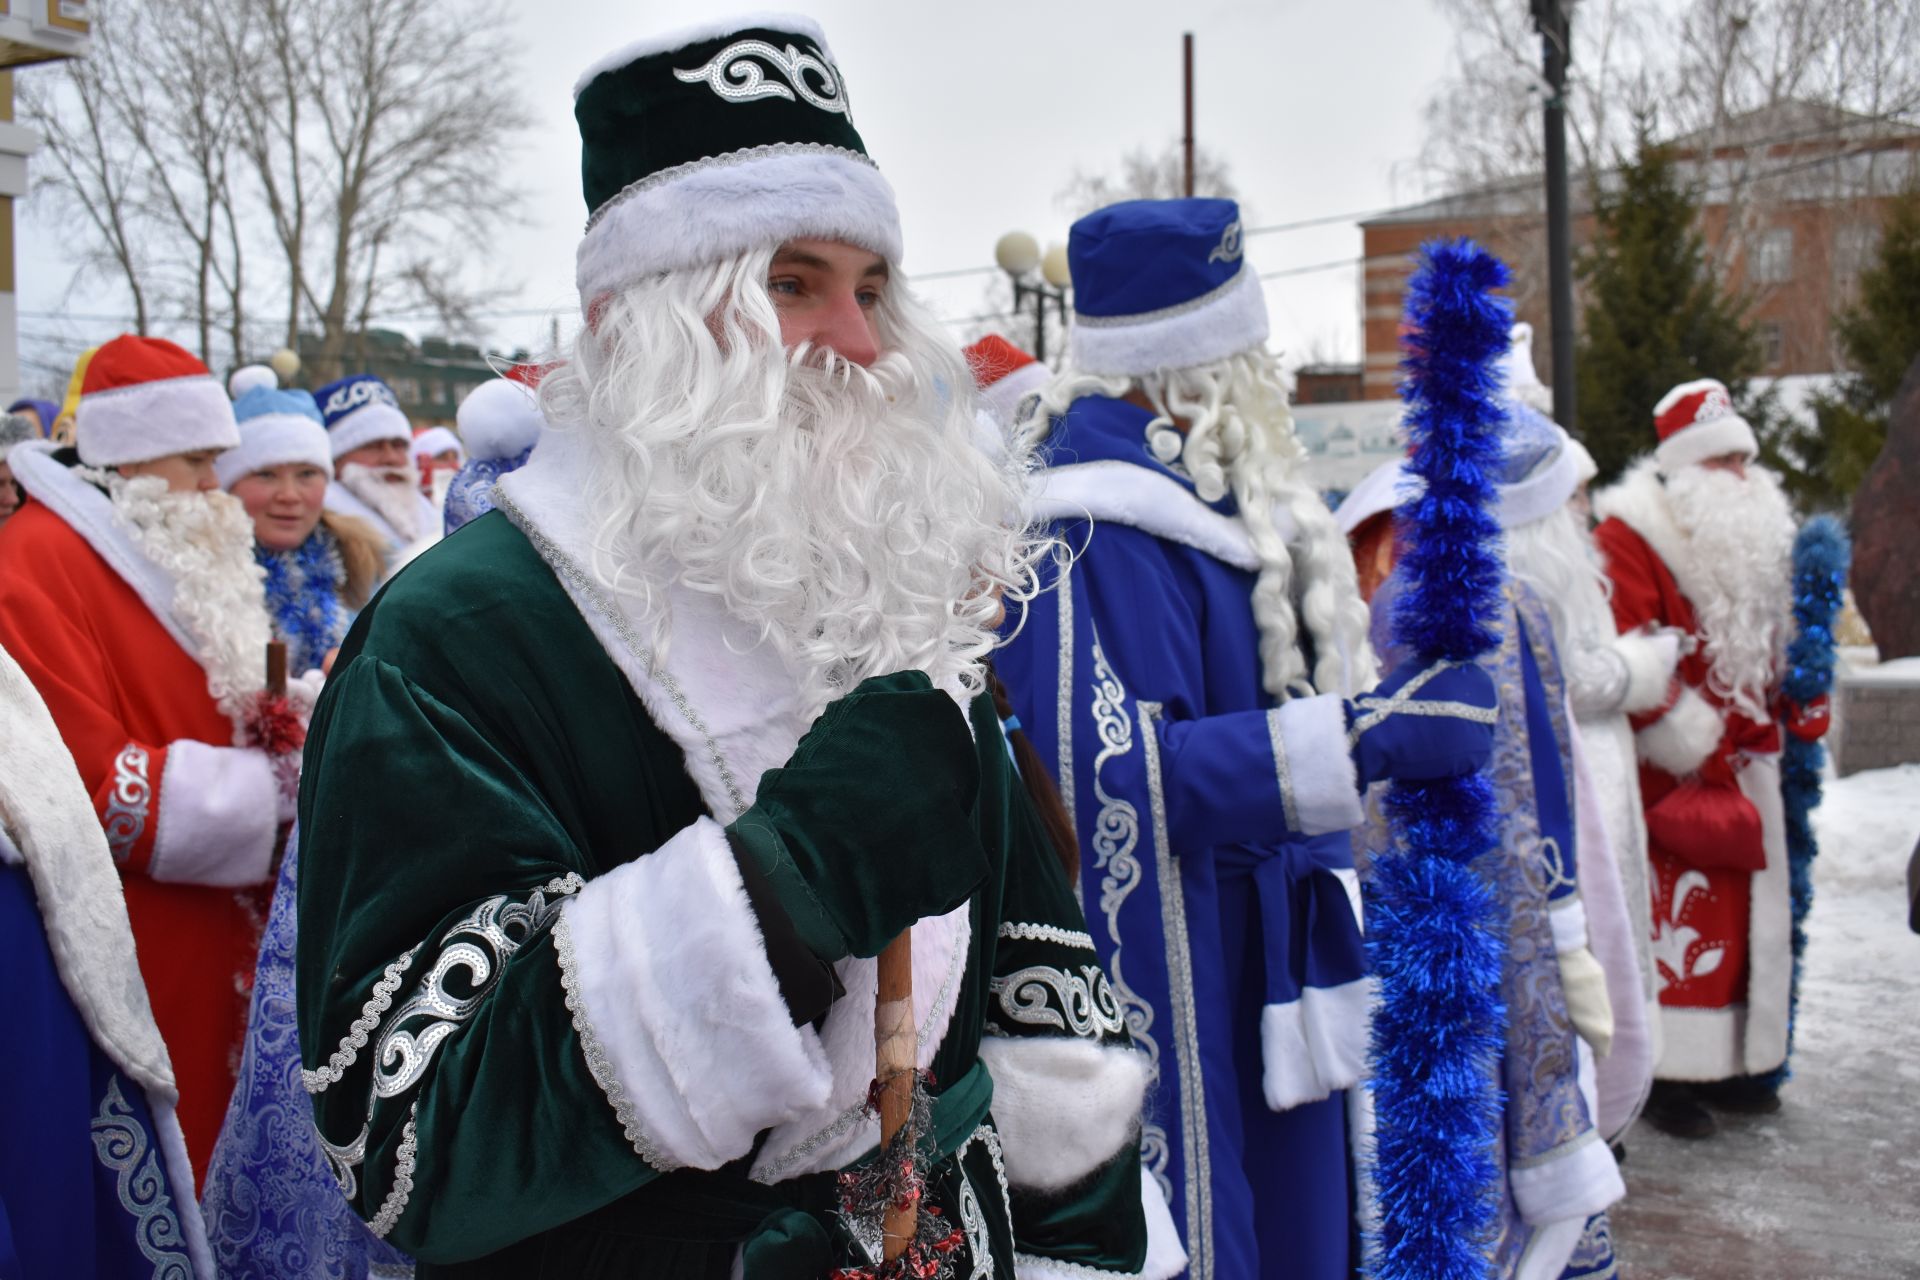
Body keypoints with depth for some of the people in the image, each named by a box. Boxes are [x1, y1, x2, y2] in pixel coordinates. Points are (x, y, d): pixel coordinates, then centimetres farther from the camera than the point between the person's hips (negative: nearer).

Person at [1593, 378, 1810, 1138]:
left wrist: (1803, 712, 12)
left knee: (1747, 916, 12)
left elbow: (1776, 646, 26)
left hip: (1745, 770, 8)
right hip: (1672, 783, -8)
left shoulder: (1756, 538, 16)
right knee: (1676, 919, -6)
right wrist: (1699, 753, -18)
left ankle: (1729, 1062, 23)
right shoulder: (1630, 539, -12)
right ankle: (1667, 1075, 3)